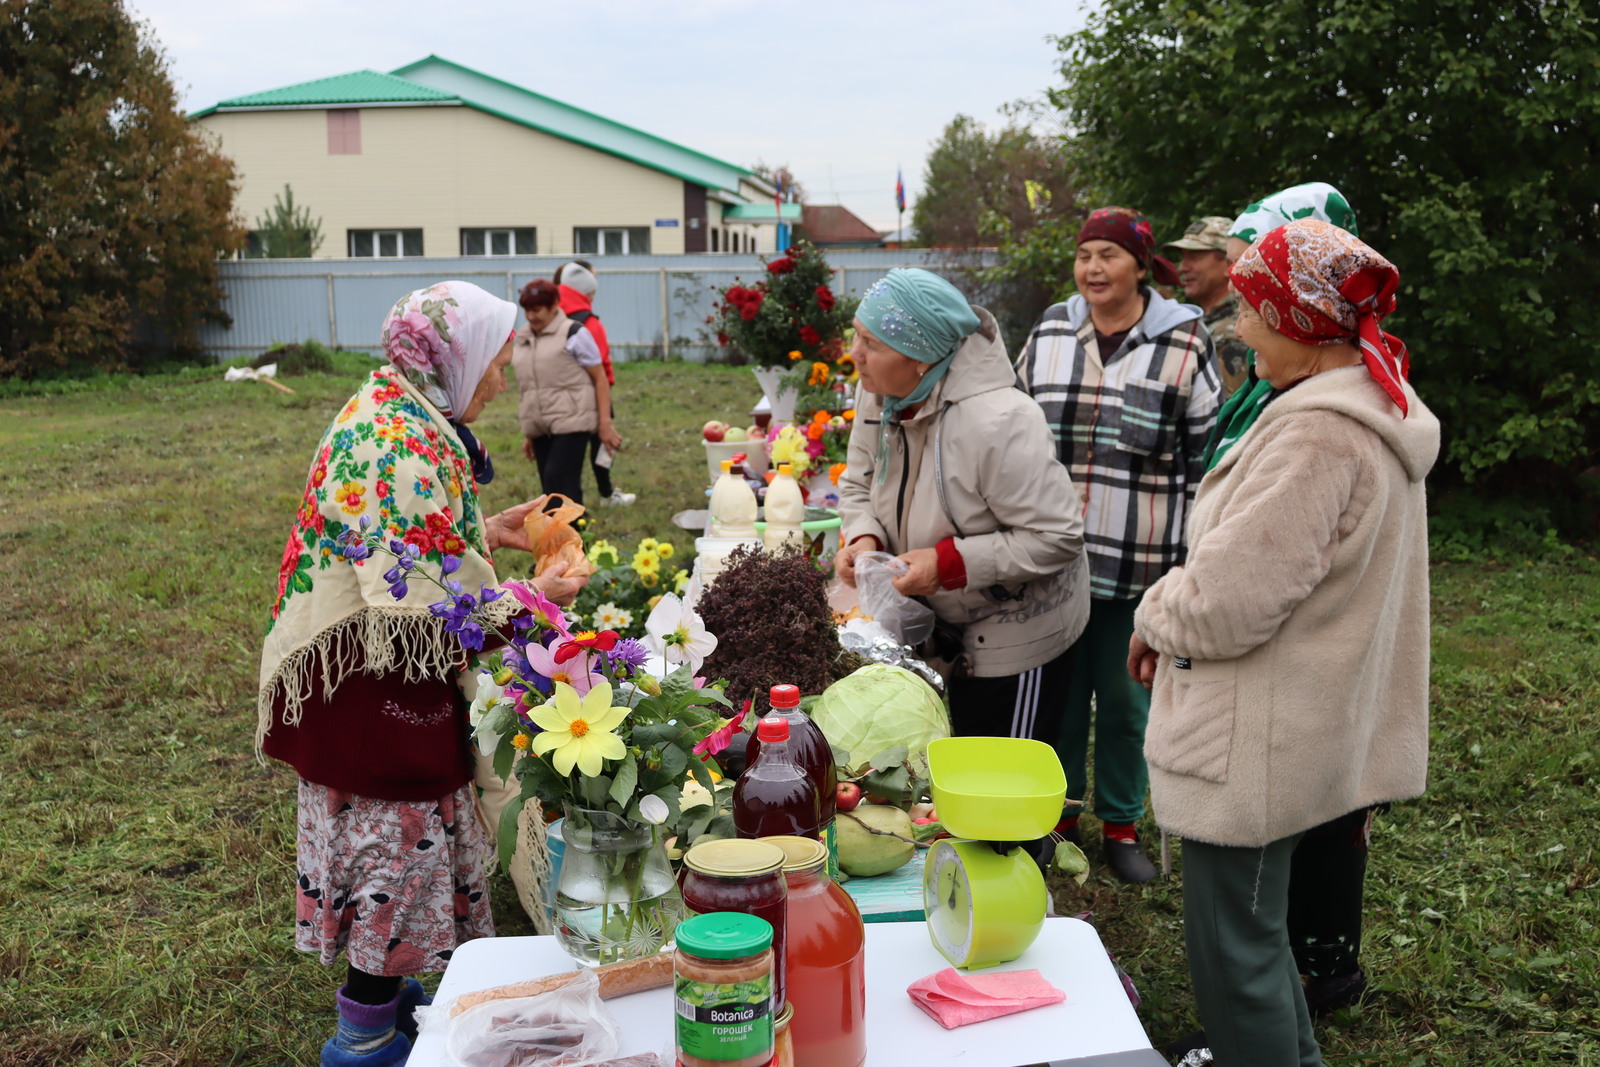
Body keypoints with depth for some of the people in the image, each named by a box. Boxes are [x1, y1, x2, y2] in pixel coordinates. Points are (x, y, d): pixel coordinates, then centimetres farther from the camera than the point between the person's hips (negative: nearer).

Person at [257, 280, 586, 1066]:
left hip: (372, 674, 10)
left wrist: (491, 531, 7)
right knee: (397, 834, 3)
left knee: (387, 829, 21)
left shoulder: (395, 413, 8)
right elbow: (421, 601, -29)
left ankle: (381, 988, 37)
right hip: (369, 684, -10)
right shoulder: (400, 447, -25)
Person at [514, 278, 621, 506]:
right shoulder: (523, 339, 15)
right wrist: (528, 434, 18)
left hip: (571, 423, -6)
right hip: (540, 428, 6)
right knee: (550, 487, 5)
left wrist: (605, 425, -10)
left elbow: (600, 379, -5)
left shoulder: (573, 333, -4)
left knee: (559, 485, -15)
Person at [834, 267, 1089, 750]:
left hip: (1018, 637, -7)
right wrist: (864, 538, -15)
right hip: (939, 626, 8)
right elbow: (858, 485, 7)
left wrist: (950, 562, -31)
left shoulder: (997, 423, -33)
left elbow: (1057, 538, -29)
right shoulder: (877, 396, -8)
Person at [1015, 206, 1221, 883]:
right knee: (1057, 688, 12)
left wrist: (1192, 557, -4)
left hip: (1140, 561, -2)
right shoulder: (1049, 332, 6)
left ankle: (1121, 824, 27)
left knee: (1126, 696, 9)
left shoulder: (1185, 343, -3)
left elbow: (1206, 453, -1)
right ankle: (1057, 814, 30)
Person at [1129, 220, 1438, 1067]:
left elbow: (1224, 605, -27)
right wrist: (1171, 614, 7)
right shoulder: (1375, 410, 8)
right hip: (1311, 727, 11)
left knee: (1233, 949, 6)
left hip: (1258, 745, -10)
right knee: (1253, 924, 27)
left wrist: (1153, 619, -6)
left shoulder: (1318, 433, -26)